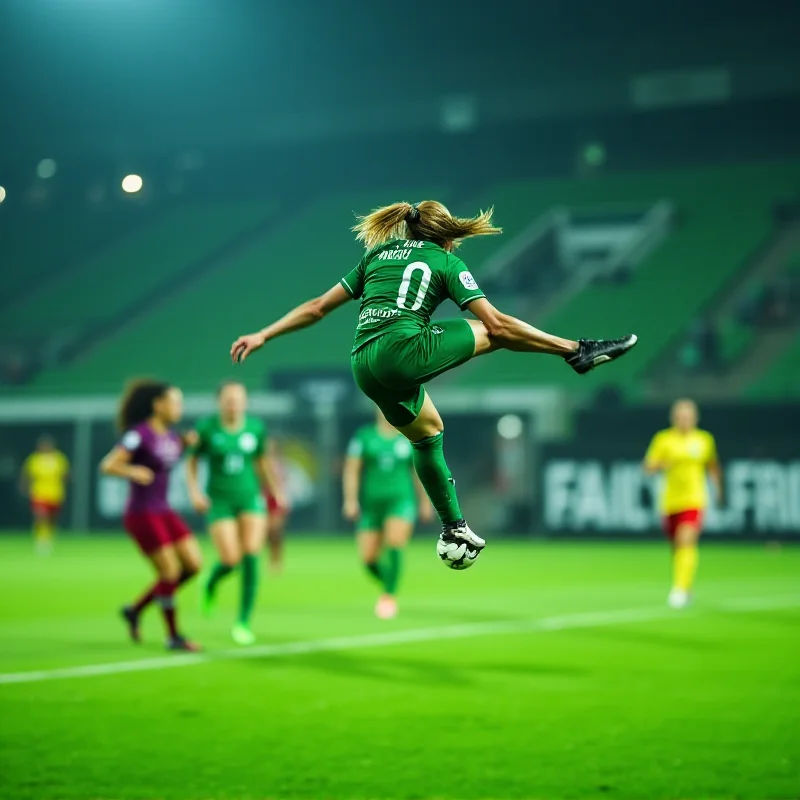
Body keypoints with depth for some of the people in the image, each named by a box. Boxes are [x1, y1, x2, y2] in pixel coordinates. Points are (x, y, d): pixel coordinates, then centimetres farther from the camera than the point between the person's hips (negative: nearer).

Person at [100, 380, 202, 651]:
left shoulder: (169, 435, 7)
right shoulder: (139, 434, -15)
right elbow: (108, 465, -18)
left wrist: (186, 442, 10)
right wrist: (133, 472, -36)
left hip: (163, 511, 8)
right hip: (142, 514, -8)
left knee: (193, 565, 3)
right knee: (170, 571, -9)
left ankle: (135, 610, 16)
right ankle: (173, 636, 6)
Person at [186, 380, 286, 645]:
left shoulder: (256, 427, 0)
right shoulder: (206, 428, -7)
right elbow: (191, 461, 2)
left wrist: (276, 490, 15)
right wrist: (194, 491, -10)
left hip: (250, 498, 2)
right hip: (220, 501, -2)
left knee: (251, 558, -11)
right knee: (230, 560, -12)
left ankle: (244, 622, -1)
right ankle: (210, 585, 26)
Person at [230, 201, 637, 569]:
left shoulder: (377, 255, 24)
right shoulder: (446, 262, 9)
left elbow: (317, 308, 20)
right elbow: (496, 323, 3)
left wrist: (262, 336, 26)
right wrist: (569, 346, 9)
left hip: (364, 368, 6)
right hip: (405, 351, -6)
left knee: (426, 433, 26)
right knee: (496, 333, 10)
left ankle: (454, 533, 30)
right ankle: (578, 351, 11)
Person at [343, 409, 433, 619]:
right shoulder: (364, 436, 2)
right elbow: (351, 470, 0)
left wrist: (425, 503, 13)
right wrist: (350, 500, -9)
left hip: (401, 500, -1)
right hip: (371, 503, 1)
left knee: (394, 544, -25)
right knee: (368, 558, -2)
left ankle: (389, 596, -13)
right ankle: (389, 583, 29)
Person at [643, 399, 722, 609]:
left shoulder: (705, 439, 5)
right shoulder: (663, 438, 0)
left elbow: (713, 467, 21)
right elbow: (648, 467, -4)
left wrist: (718, 489, 20)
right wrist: (660, 465, -24)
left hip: (694, 500, -1)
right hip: (670, 501, 1)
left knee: (686, 541, -20)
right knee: (676, 546, 10)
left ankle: (680, 589, -24)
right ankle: (686, 588, 32)